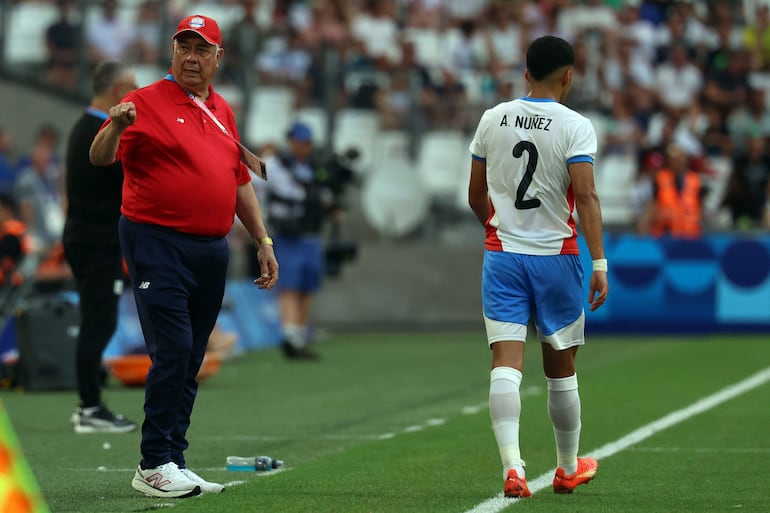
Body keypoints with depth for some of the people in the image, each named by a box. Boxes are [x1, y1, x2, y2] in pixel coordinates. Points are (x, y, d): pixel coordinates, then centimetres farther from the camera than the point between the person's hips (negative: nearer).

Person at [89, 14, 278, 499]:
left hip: (213, 250, 7)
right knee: (173, 351, -13)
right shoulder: (146, 102, -4)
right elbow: (99, 158, -15)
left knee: (191, 361, 8)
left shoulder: (222, 110, 16)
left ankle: (173, 462, 14)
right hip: (158, 245, -7)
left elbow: (240, 180, 22)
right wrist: (115, 127, -36)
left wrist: (263, 241, 19)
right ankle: (153, 466, -7)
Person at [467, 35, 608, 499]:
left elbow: (476, 196, 13)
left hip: (501, 254, 2)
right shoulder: (575, 127, -8)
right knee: (560, 368, 12)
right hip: (555, 258, -2)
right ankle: (568, 469, 27)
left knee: (506, 363, -5)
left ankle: (512, 467, -22)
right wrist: (600, 263, -19)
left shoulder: (492, 120, 5)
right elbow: (585, 195, -18)